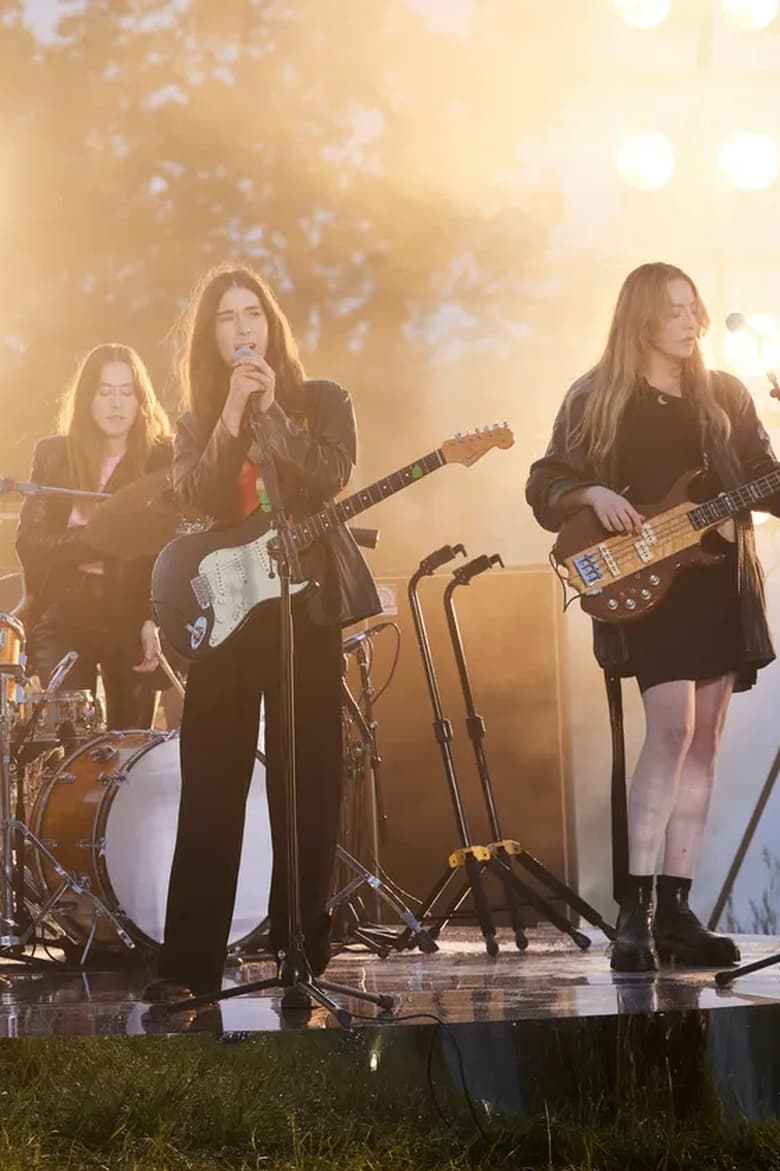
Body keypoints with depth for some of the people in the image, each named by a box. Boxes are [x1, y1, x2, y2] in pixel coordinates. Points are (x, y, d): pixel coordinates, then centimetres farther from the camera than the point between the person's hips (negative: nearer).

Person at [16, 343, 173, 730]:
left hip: (133, 619, -1)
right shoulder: (53, 455, 6)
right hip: (64, 616, 1)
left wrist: (155, 620, -18)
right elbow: (29, 542, -3)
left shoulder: (162, 460, 1)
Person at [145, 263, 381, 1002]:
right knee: (209, 787, -4)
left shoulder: (320, 400, 7)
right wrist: (231, 418, -16)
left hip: (306, 599, -1)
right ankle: (190, 963, -5)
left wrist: (268, 410, -16)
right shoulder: (197, 421, 12)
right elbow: (194, 499, -6)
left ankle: (301, 944, 8)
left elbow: (329, 477, -12)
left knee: (307, 777, -1)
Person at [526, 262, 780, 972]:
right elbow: (545, 484, 2)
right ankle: (636, 907, -15)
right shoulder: (597, 400, 2)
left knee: (703, 742, 4)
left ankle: (675, 910, 9)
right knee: (673, 728, -18)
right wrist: (593, 494, -17)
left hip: (721, 584, 5)